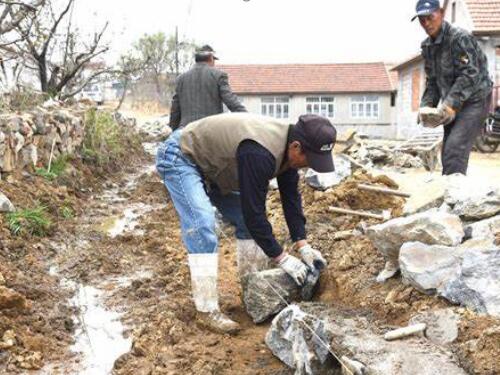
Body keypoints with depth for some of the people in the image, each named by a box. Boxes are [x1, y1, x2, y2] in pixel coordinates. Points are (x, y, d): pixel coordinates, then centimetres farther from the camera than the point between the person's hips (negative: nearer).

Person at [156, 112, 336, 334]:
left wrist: (303, 246, -6)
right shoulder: (259, 154, -37)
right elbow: (254, 211, -33)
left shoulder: (287, 148, -9)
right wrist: (282, 258, -25)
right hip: (179, 157, -9)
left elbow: (291, 198, 0)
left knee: (246, 220, 5)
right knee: (203, 225, -24)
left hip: (213, 163, 9)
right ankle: (207, 310, -19)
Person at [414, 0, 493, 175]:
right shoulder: (427, 46, 8)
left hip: (474, 101, -8)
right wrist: (426, 105, -5)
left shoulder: (459, 38, -17)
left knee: (454, 148, -22)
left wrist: (450, 103, -31)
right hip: (453, 104, 8)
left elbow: (470, 75, -24)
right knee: (447, 152, 9)